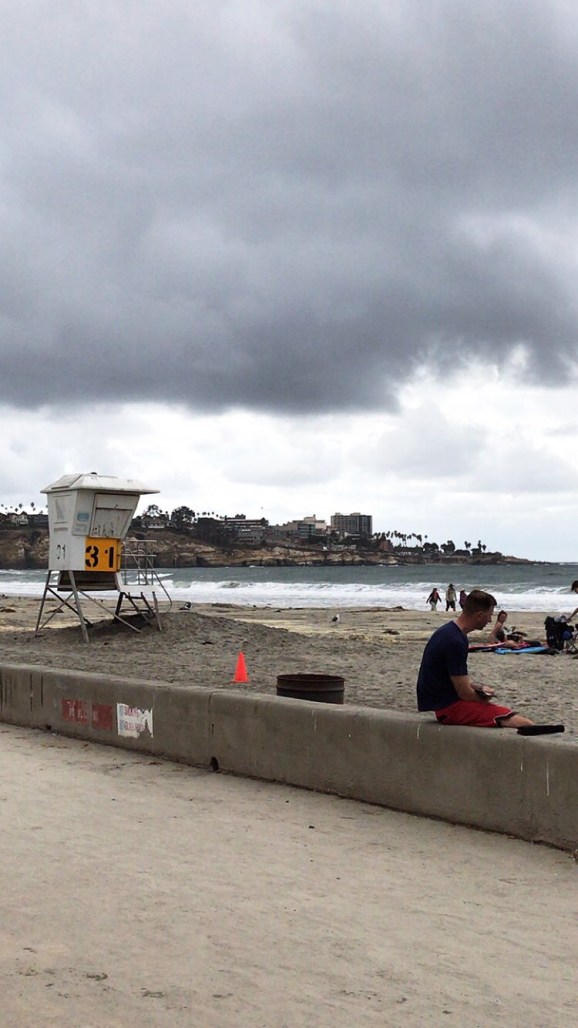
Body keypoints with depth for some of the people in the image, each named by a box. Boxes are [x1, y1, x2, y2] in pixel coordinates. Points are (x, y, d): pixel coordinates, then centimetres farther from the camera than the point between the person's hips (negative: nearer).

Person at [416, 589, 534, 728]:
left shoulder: (449, 631, 10)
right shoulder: (454, 641, -22)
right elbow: (464, 693, -20)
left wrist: (480, 688, 6)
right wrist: (483, 695, -1)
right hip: (449, 707, -11)